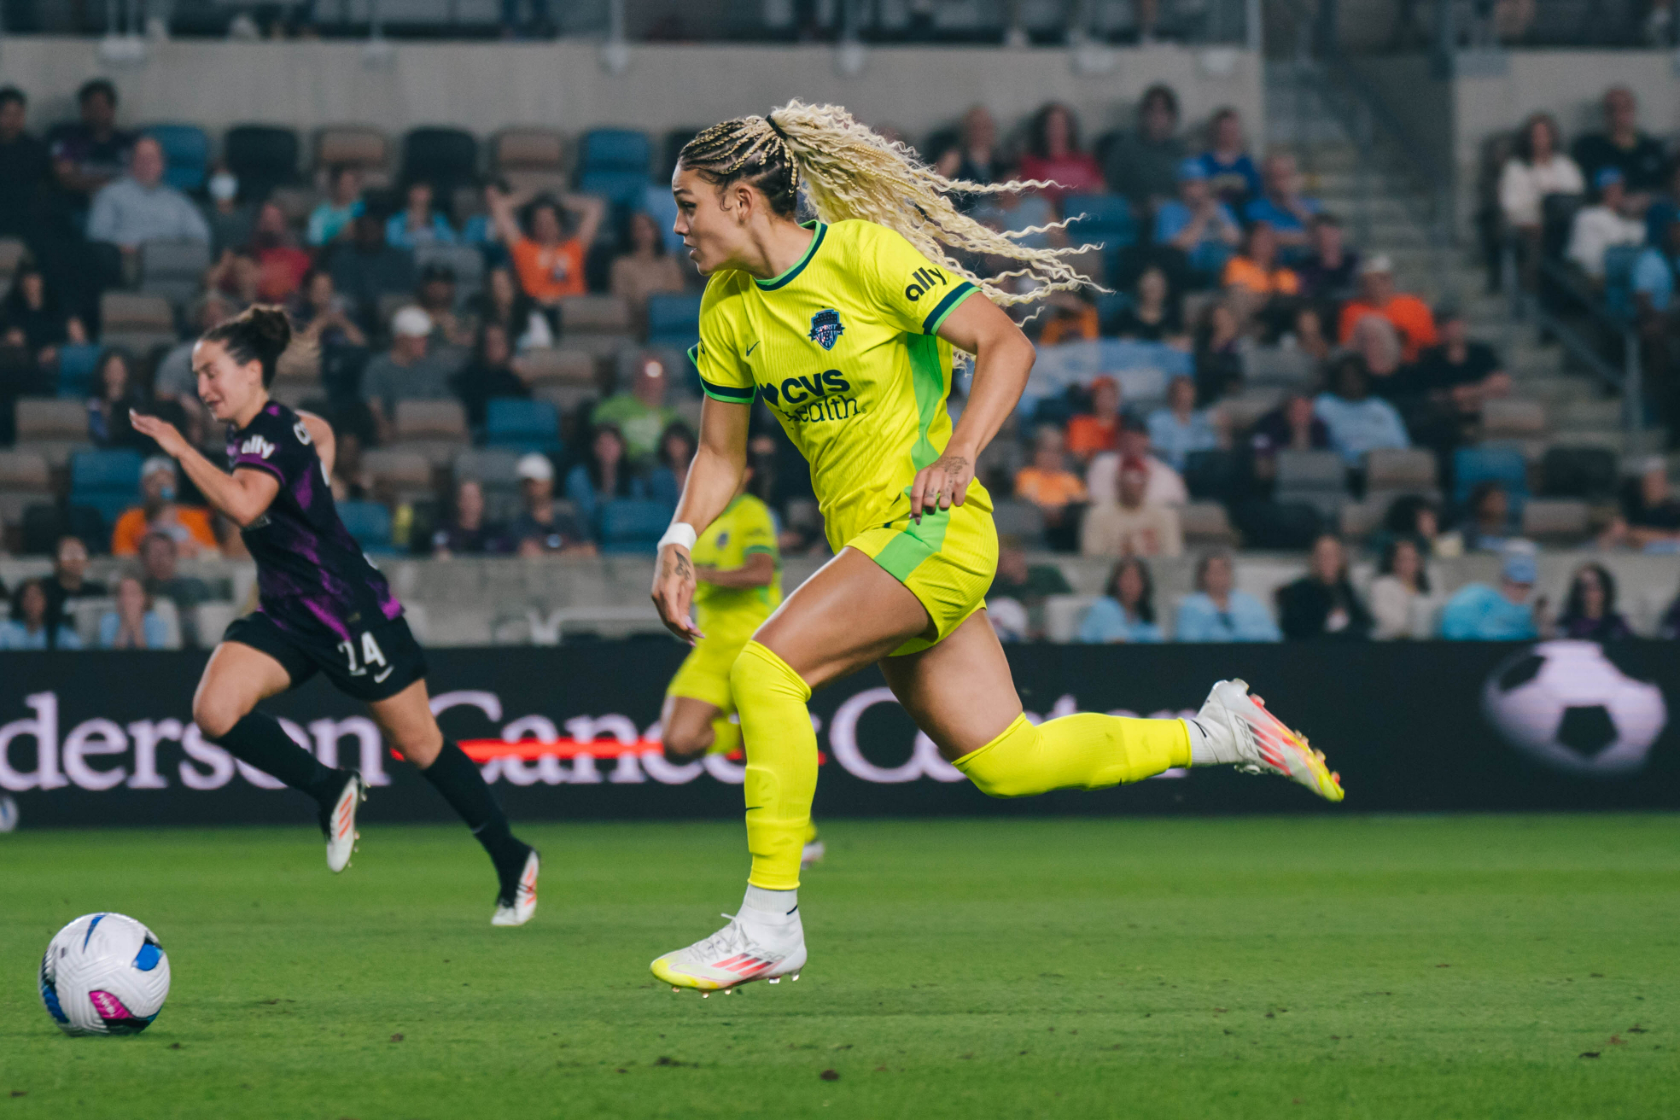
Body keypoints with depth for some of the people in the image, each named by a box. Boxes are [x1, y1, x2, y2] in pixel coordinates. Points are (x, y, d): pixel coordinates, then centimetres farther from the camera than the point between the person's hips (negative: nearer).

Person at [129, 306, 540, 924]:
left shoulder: (270, 433, -20)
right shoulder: (254, 430, 7)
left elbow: (245, 504, -41)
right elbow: (321, 433, 29)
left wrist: (181, 450, -38)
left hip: (351, 612, -8)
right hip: (286, 616, 8)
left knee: (419, 744, 3)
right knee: (215, 711, -15)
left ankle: (511, 859, 21)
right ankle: (331, 790, 4)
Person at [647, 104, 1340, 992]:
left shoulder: (862, 253, -12)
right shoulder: (728, 305, 9)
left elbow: (1005, 344, -13)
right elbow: (721, 453, 17)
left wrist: (958, 454, -26)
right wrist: (679, 542, -1)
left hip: (929, 527, -8)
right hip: (865, 540, 8)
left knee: (765, 668, -23)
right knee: (1004, 761, 6)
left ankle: (768, 926, -18)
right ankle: (1215, 733, 24)